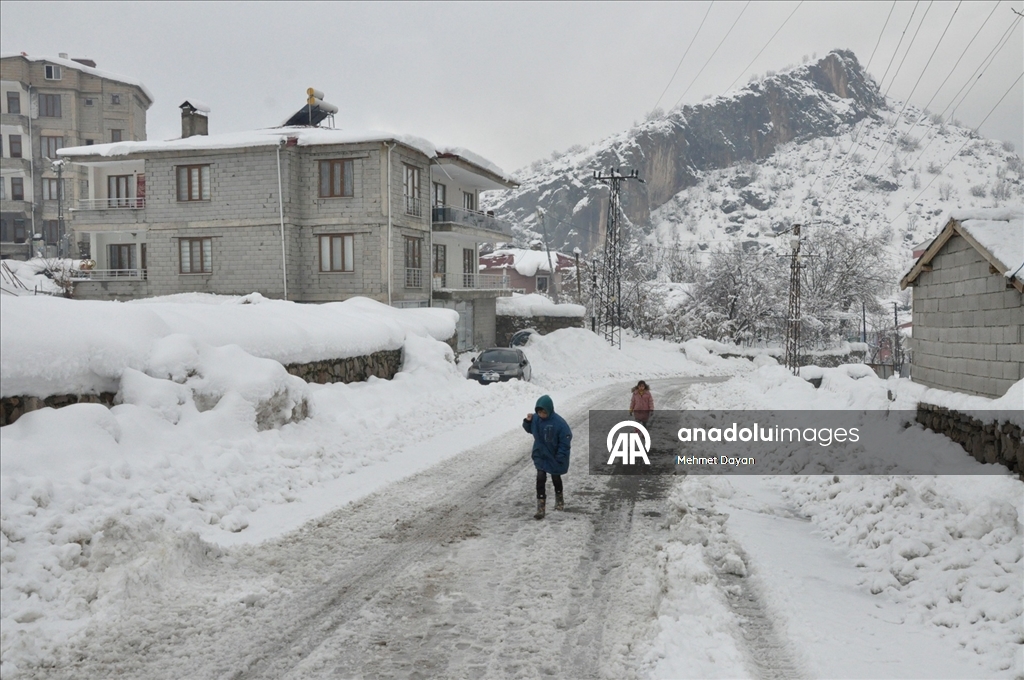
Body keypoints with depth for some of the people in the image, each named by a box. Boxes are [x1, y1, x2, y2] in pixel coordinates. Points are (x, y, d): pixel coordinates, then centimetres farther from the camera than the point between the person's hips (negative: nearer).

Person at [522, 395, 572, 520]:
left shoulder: (559, 422, -26)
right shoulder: (535, 418, -12)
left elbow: (565, 441, -19)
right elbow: (530, 430, 9)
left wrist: (560, 458, -19)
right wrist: (527, 421, -12)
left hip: (555, 457, -3)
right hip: (540, 456, 3)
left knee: (556, 478, 17)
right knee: (540, 479, -5)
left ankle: (559, 499, 44)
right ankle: (540, 508, 1)